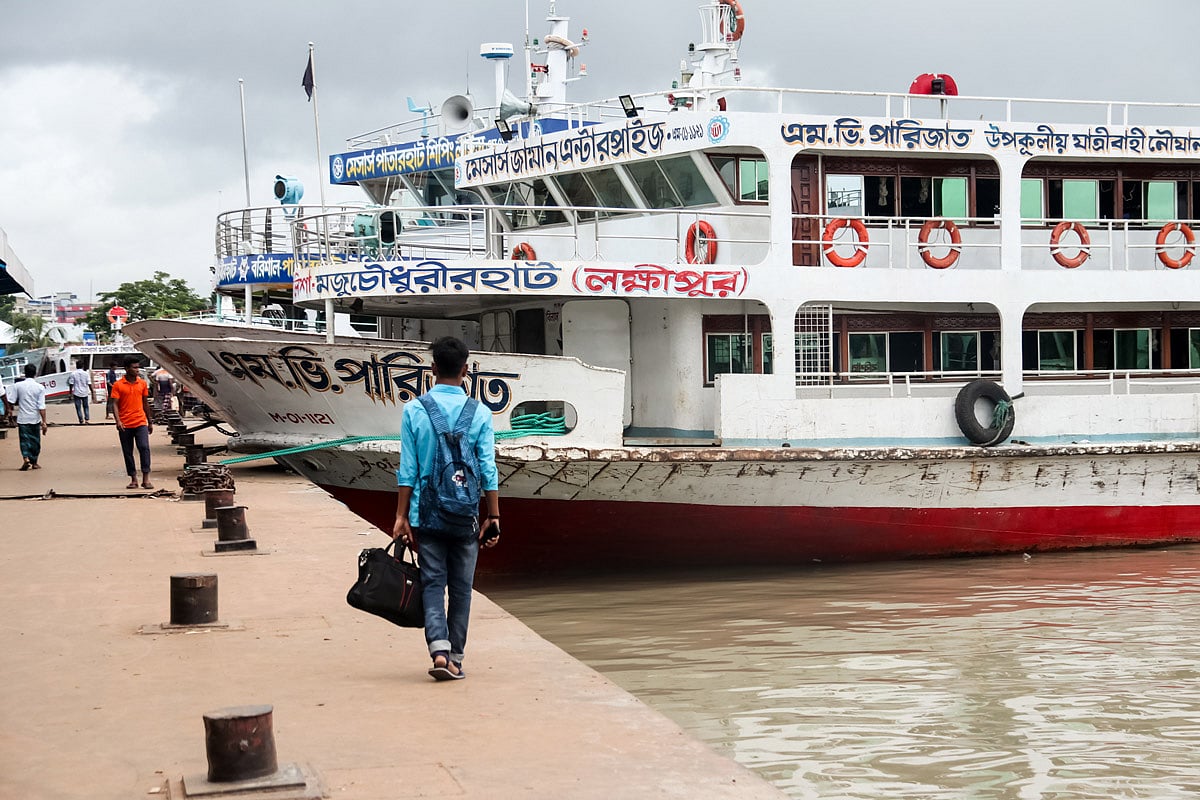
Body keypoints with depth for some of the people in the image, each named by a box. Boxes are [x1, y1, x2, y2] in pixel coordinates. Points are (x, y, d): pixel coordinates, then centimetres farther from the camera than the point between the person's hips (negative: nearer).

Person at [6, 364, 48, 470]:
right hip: (35, 419, 1)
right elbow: (42, 407, -10)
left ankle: (26, 458, -20)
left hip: (22, 419, -1)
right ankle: (34, 462, 22)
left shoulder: (17, 386, -6)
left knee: (24, 440, 3)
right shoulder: (40, 387, -7)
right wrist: (44, 422, -8)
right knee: (35, 440, 14)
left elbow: (11, 402, -6)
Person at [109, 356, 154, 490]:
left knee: (144, 448, -14)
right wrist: (118, 421, -18)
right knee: (127, 452, 5)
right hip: (125, 425, -1)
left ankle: (146, 479, -14)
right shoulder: (118, 385, -1)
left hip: (140, 423, 1)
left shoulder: (143, 383, 9)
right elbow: (115, 404, -5)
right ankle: (133, 479, 15)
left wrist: (150, 422, 19)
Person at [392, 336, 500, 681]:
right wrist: (493, 517, 2)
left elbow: (408, 470, -3)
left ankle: (440, 650, -15)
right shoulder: (480, 413, -3)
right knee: (461, 588, 10)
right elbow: (488, 470, -4)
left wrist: (402, 517, 1)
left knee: (432, 584, 4)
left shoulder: (414, 410, -3)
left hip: (426, 515, 0)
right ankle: (455, 659, 15)